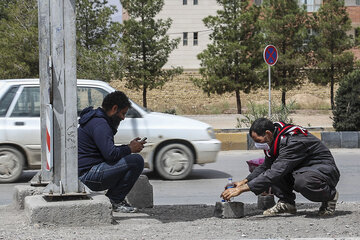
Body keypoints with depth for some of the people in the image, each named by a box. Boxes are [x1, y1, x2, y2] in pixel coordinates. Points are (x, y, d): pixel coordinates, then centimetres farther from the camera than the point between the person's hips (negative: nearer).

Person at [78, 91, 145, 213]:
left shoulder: (95, 119, 19)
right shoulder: (99, 124, -16)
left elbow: (108, 150, 24)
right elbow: (111, 154, -25)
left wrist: (129, 147, 13)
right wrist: (130, 149, -8)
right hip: (88, 175, -11)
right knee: (136, 161, -19)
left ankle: (114, 199, 10)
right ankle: (115, 201, -9)